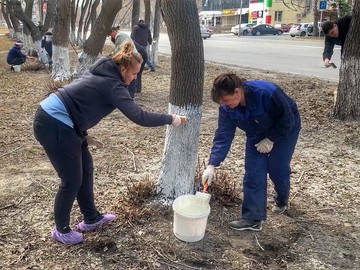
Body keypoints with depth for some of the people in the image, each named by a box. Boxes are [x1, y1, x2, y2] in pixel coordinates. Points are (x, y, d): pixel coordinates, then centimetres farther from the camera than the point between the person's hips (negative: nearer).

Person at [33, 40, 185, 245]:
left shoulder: (102, 74, 13)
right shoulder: (113, 85, -16)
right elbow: (139, 117, -23)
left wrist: (84, 135, 18)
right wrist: (170, 119, -11)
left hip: (57, 119, 10)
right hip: (54, 126, -10)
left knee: (86, 168, 17)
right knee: (73, 180, 2)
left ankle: (91, 219, 31)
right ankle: (61, 230, 22)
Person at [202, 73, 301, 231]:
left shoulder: (267, 93, -39)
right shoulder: (227, 108, -23)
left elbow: (287, 119, -26)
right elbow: (223, 136, -23)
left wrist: (270, 139, -23)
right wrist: (212, 165, -30)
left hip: (285, 130, -4)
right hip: (257, 134, 4)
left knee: (277, 169, -4)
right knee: (253, 173, -5)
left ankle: (282, 199, 31)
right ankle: (252, 218, 3)